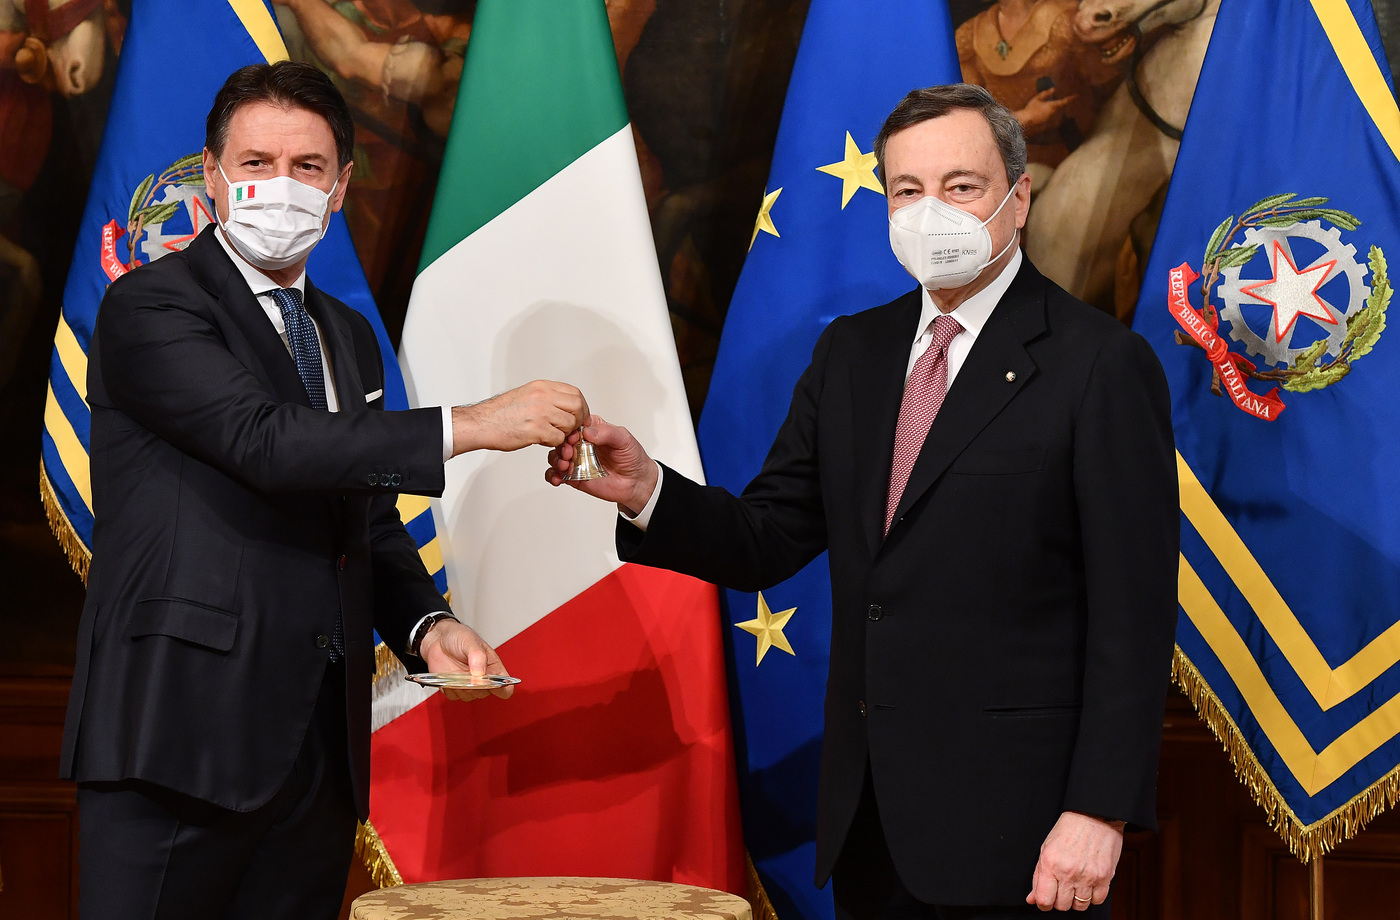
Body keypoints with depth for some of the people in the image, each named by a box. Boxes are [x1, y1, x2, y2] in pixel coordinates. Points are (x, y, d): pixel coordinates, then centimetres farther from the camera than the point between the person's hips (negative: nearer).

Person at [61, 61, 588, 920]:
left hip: (318, 744, 7)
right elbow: (265, 439, -20)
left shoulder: (349, 335, 20)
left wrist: (426, 623, 3)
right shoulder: (149, 307, -4)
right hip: (179, 734, -6)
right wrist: (471, 425, -23)